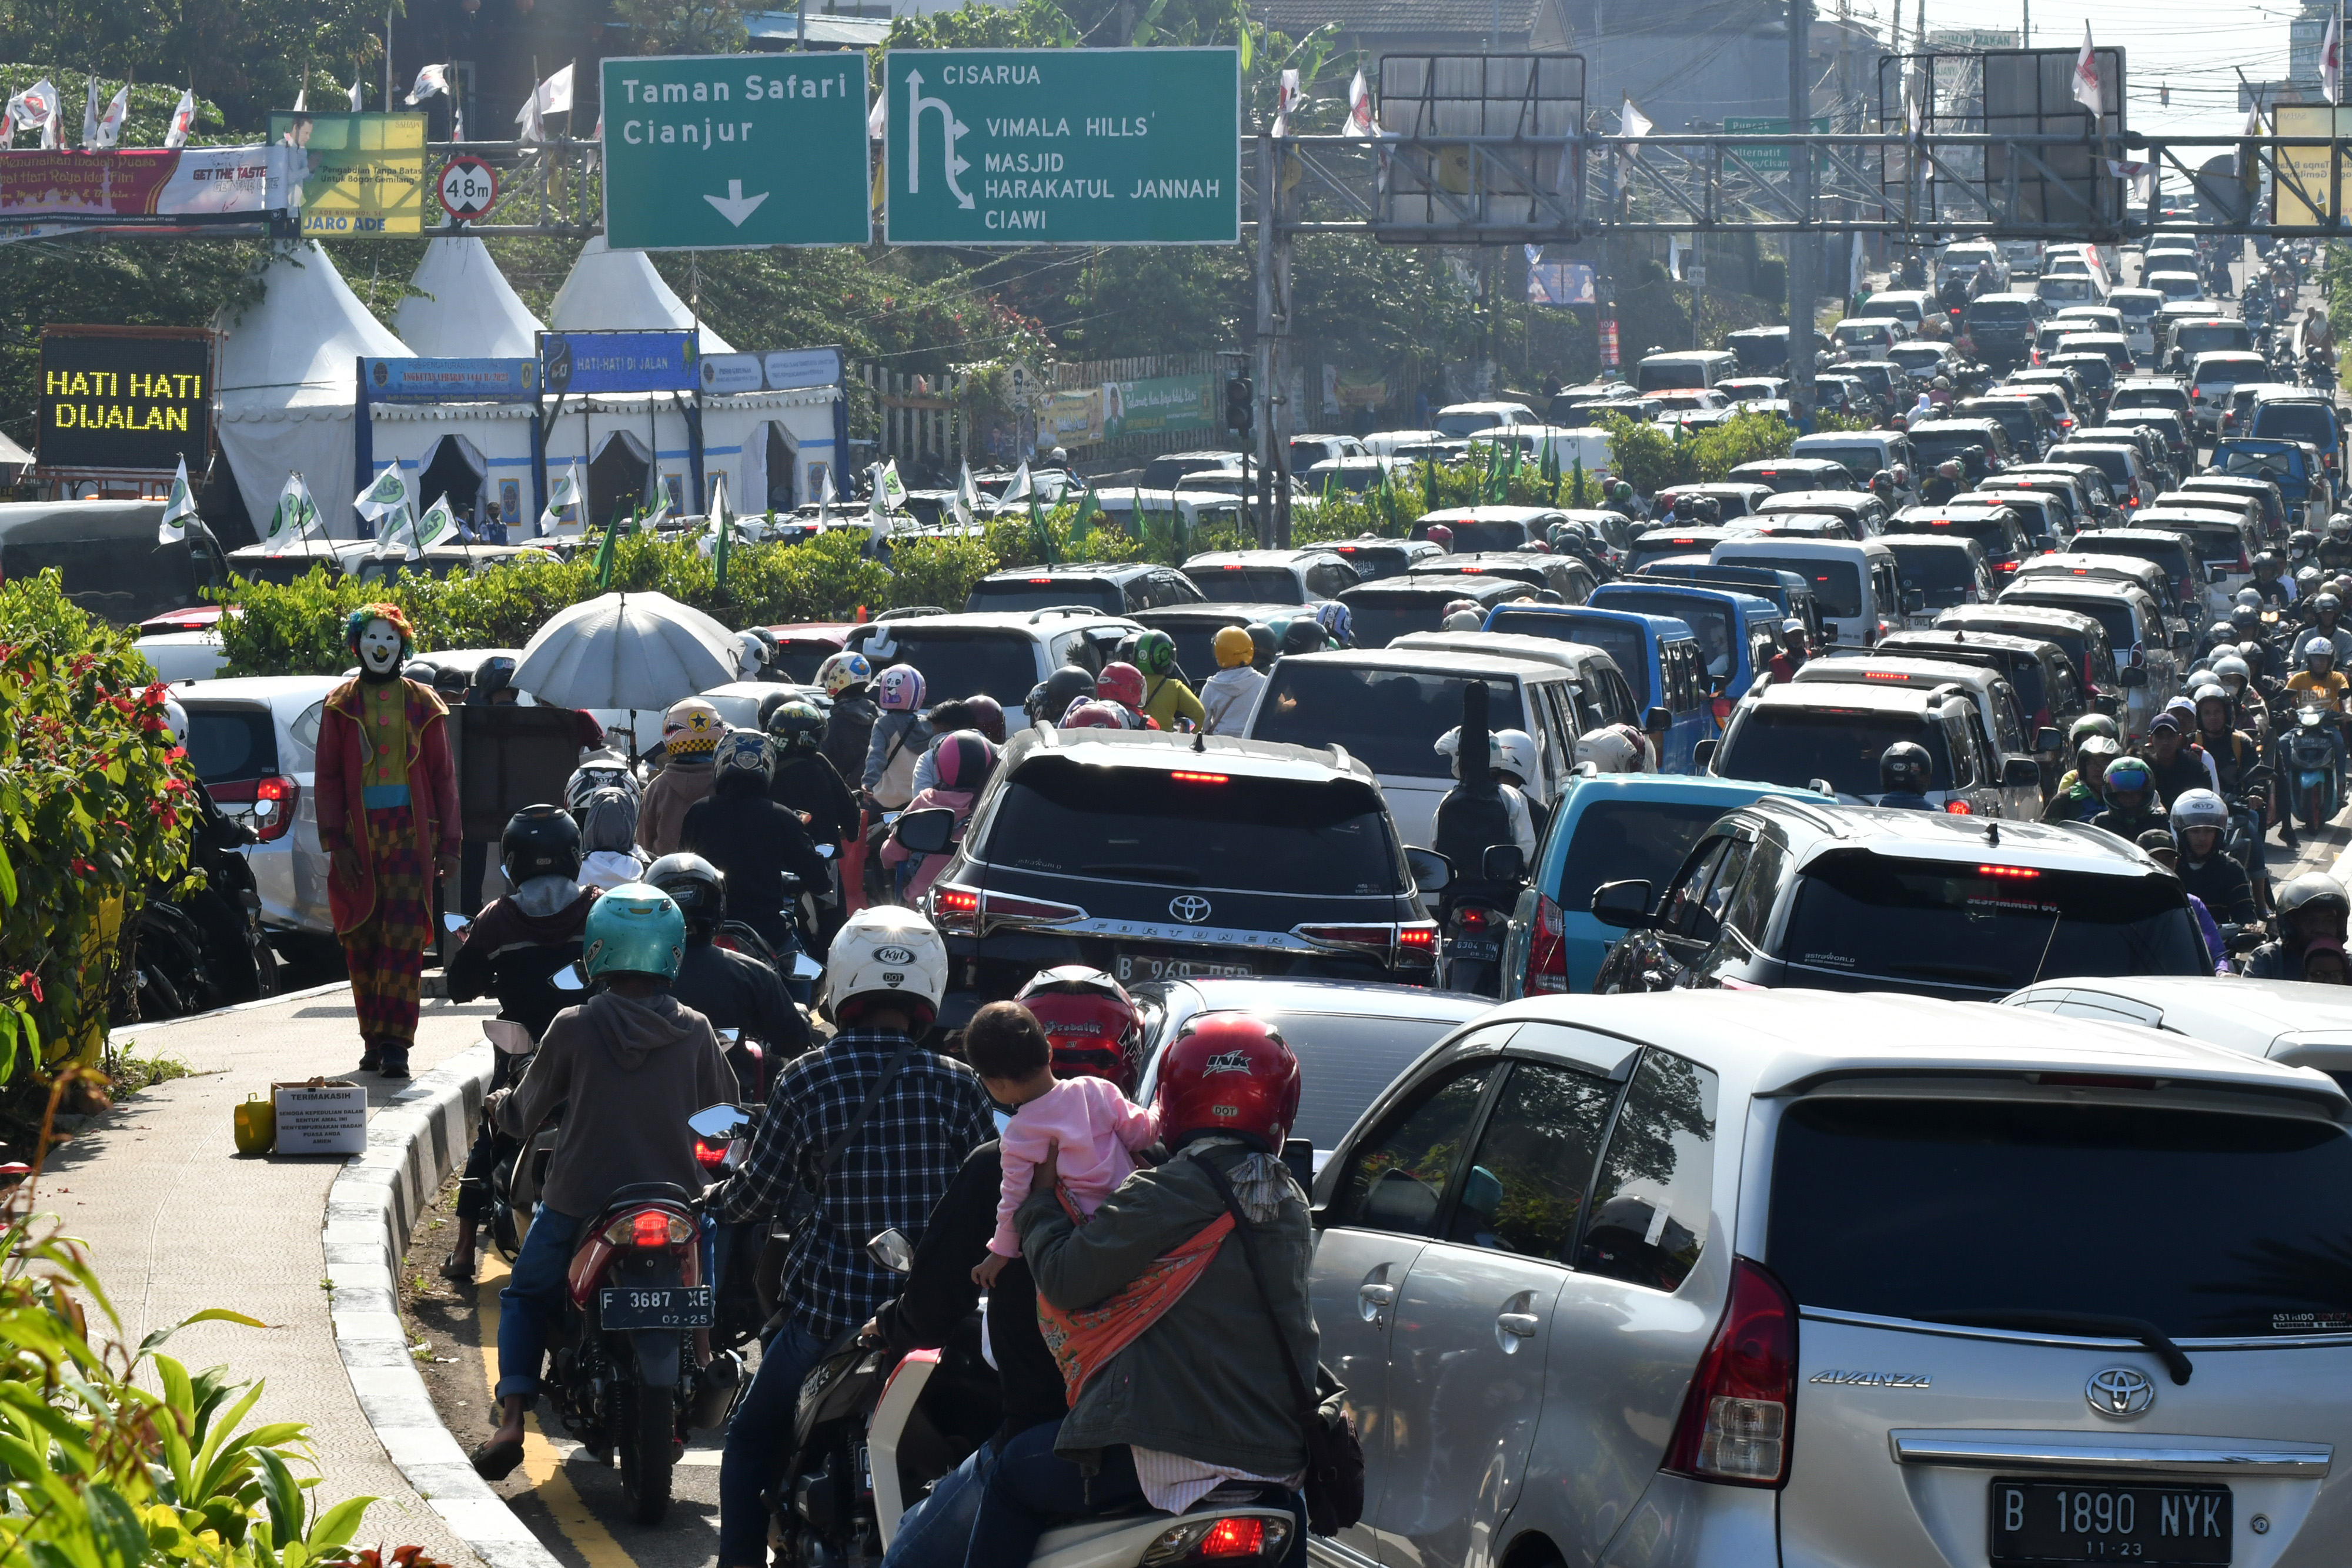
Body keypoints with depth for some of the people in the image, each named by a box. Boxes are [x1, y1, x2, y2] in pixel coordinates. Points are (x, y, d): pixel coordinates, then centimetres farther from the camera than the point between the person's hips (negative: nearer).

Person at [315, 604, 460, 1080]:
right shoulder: (341, 705, 9)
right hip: (359, 836, 1)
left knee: (404, 939, -10)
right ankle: (374, 1040, 11)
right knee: (362, 942, 2)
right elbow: (328, 777, 6)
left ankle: (395, 1044, -13)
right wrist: (336, 842, -4)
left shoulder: (422, 705, 9)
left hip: (410, 834, -1)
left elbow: (443, 776, 10)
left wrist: (448, 844, 4)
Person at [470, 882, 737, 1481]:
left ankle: (512, 1419, 4)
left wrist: (500, 1107, 27)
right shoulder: (695, 1032, -5)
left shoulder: (573, 1028, -8)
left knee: (526, 1297, 21)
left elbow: (523, 1116, 4)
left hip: (580, 1202, -1)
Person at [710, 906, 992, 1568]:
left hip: (830, 1313, -1)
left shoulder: (805, 1081, -8)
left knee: (750, 1441, 19)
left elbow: (760, 1191, -2)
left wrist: (714, 1202, 20)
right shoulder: (956, 1084, -5)